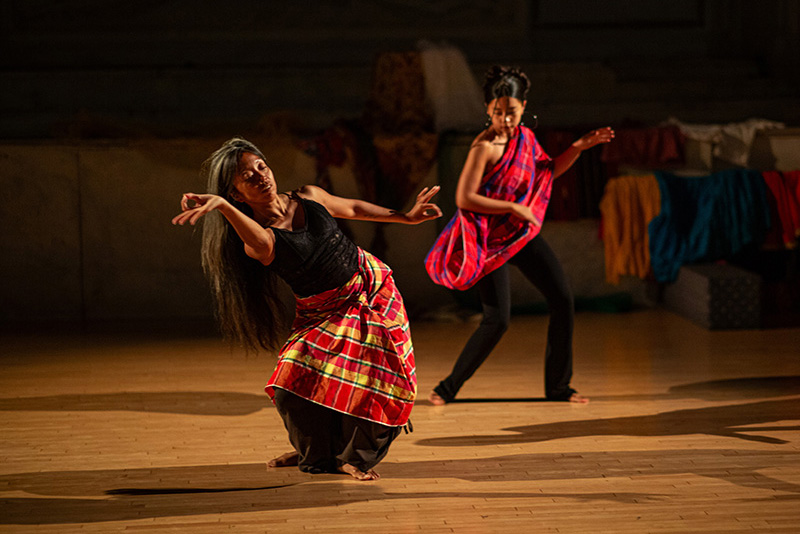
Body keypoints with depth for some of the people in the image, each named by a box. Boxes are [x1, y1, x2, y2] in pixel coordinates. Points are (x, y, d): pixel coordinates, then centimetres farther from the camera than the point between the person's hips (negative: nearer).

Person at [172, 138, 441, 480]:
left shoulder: (309, 197, -3)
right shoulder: (255, 240, -18)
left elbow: (353, 208, 15)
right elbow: (261, 242, -45)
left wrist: (405, 217, 19)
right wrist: (221, 206, -63)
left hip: (372, 289, 2)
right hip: (323, 314, -2)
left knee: (372, 380, -10)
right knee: (296, 382, -16)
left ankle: (356, 456, 15)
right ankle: (315, 452, 15)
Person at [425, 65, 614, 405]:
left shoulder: (525, 137, 4)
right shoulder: (485, 146, -19)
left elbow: (548, 171, 20)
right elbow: (464, 198, -24)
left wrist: (579, 147, 6)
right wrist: (513, 208, -22)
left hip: (522, 233, 8)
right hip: (490, 239, -8)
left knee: (562, 299, 2)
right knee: (497, 319, -14)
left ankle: (558, 386, 14)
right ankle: (449, 388, 3)